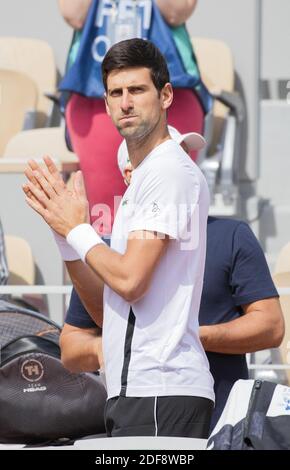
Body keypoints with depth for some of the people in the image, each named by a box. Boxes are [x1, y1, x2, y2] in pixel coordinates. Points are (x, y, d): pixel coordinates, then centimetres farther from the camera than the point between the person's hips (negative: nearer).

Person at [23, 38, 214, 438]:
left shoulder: (171, 172, -7)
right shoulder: (142, 181, 23)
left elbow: (130, 280, -18)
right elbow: (106, 311, 21)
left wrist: (77, 229, -2)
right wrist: (65, 230, 11)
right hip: (135, 391, 10)